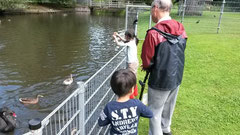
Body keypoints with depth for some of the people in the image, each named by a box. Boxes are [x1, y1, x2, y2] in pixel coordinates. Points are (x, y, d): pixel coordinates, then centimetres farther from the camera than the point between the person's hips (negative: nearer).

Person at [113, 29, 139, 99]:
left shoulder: (130, 43, -19)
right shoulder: (133, 41, 6)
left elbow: (118, 44, -19)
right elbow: (124, 41, 22)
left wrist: (115, 37, -2)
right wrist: (118, 35, 17)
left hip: (132, 63, -10)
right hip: (135, 62, 10)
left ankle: (131, 95, 8)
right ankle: (135, 93, 35)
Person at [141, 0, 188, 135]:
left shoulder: (154, 33, -23)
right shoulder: (181, 30, -2)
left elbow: (147, 61, -17)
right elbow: (178, 55, 7)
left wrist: (147, 67, 6)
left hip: (160, 81, -7)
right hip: (177, 78, 7)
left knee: (155, 111, 12)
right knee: (168, 107, 26)